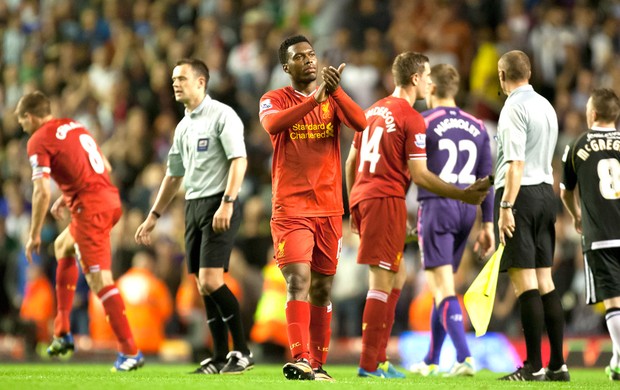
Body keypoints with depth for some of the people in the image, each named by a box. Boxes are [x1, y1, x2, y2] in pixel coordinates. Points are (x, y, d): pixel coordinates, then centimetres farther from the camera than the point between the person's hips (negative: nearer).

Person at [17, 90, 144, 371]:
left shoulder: (39, 141, -5)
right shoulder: (75, 127, 20)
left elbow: (42, 192, -13)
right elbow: (105, 168, 24)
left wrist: (34, 235, -4)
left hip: (90, 208, -9)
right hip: (111, 199, 9)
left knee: (99, 280, -9)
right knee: (62, 246, 29)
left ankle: (130, 351, -15)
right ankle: (63, 332, 27)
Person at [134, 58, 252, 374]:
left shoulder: (222, 115, -7)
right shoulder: (183, 126, 18)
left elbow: (239, 161, -16)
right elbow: (174, 176, 25)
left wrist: (227, 202, -26)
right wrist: (153, 216, 23)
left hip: (218, 205, -8)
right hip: (193, 206, 8)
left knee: (211, 280, -16)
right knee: (204, 287, 4)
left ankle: (242, 351, -6)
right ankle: (220, 358, 9)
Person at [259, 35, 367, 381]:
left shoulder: (333, 99, 10)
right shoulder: (276, 100, 2)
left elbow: (361, 123, -9)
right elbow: (273, 123, -22)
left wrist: (335, 91, -24)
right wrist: (315, 98, -31)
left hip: (329, 208, 4)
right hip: (291, 208, -4)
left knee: (322, 287, 9)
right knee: (298, 281, -18)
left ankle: (318, 364, 17)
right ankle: (300, 359, -27)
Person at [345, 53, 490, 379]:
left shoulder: (374, 111, 16)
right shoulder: (412, 119, -9)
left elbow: (351, 161, 20)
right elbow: (419, 175, -12)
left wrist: (353, 205, 26)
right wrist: (463, 195, -6)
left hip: (361, 197, 9)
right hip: (386, 200, -9)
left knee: (397, 277, 15)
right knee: (382, 282, -6)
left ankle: (378, 358, 12)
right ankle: (370, 364, -6)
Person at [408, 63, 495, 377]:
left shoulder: (423, 123, -5)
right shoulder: (477, 127, 10)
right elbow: (487, 178, 9)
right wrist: (488, 224, 12)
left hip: (436, 206, -6)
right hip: (466, 210, 6)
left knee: (443, 289, -9)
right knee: (443, 285, 16)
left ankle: (464, 357, -23)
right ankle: (431, 361, 22)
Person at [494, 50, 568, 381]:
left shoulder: (514, 107, -11)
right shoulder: (546, 106, 16)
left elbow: (516, 162, -18)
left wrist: (506, 207, -20)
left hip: (520, 193, -8)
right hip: (546, 192, 8)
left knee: (524, 280, -8)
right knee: (544, 280, 10)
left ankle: (534, 367, -10)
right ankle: (557, 364, 10)